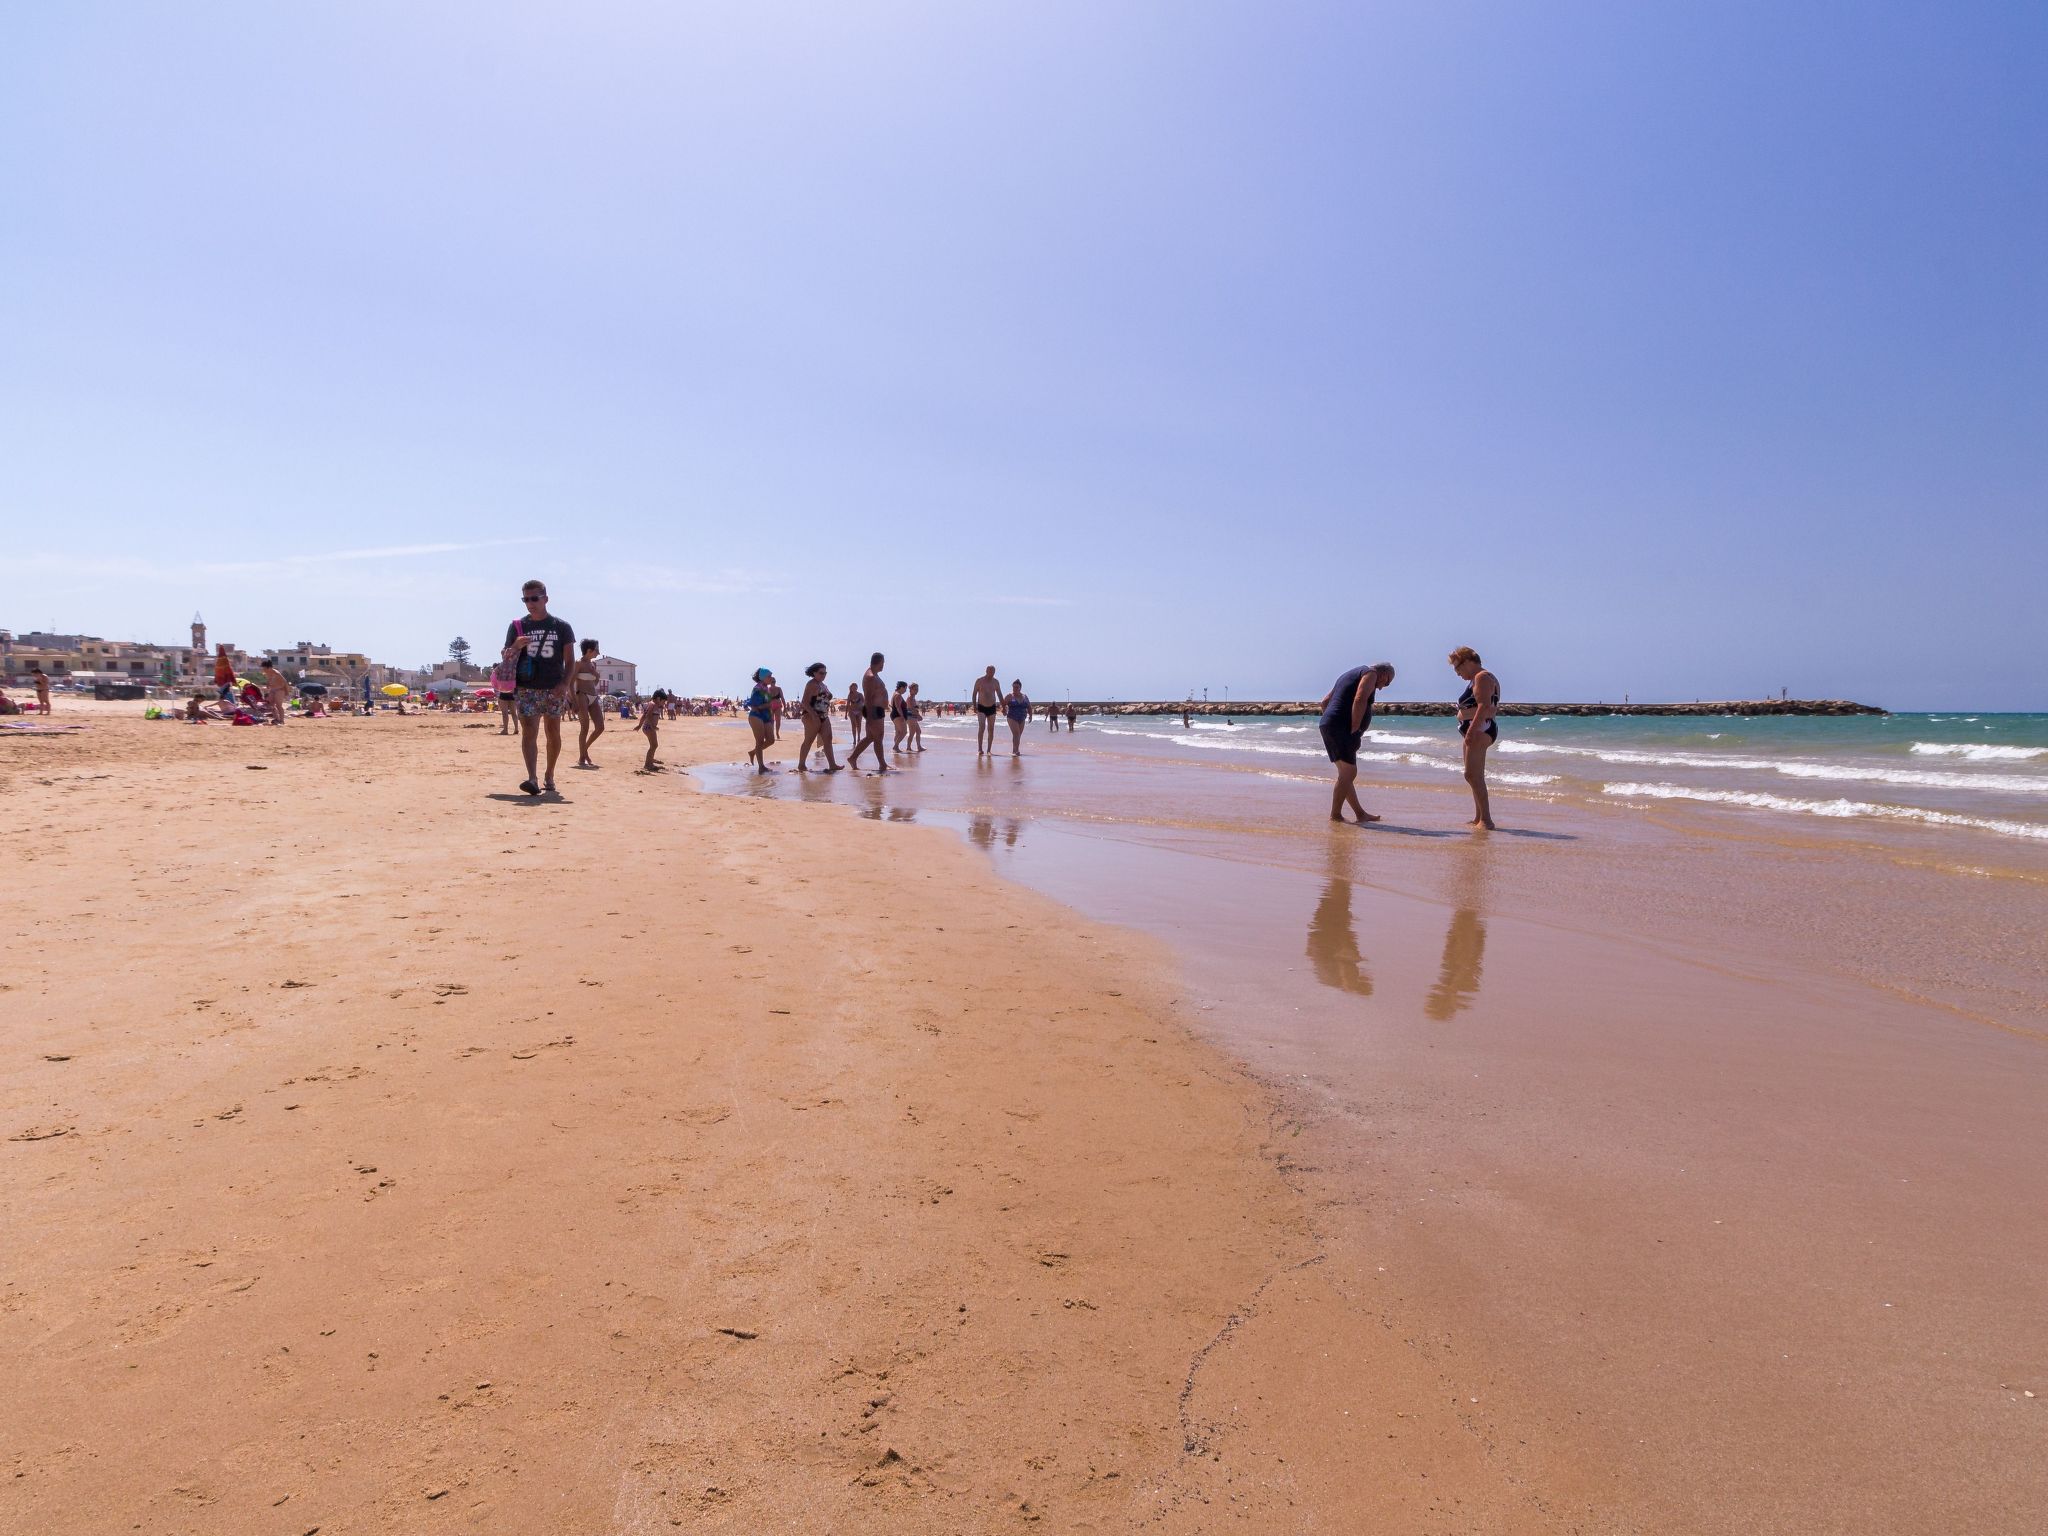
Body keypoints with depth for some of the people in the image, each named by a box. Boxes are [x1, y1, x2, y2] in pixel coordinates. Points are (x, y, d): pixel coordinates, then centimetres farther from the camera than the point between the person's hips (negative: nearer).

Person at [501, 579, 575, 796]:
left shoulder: (562, 627, 4)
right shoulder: (517, 626, 8)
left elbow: (569, 659, 2)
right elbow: (504, 658, 9)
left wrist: (565, 683, -12)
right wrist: (515, 646, -13)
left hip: (554, 688, 0)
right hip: (526, 688, 0)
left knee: (553, 734, 7)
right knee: (529, 732, -12)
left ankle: (549, 776, 21)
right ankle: (532, 778, -21)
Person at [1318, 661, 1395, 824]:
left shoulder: (1351, 675, 28)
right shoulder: (1371, 673, 0)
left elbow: (1325, 701, 26)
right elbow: (1359, 700, -18)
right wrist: (1354, 730, -16)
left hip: (1327, 725, 10)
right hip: (1341, 729, -10)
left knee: (1346, 773, 13)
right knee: (1348, 773, -8)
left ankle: (1360, 813, 20)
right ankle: (1335, 815, -8)